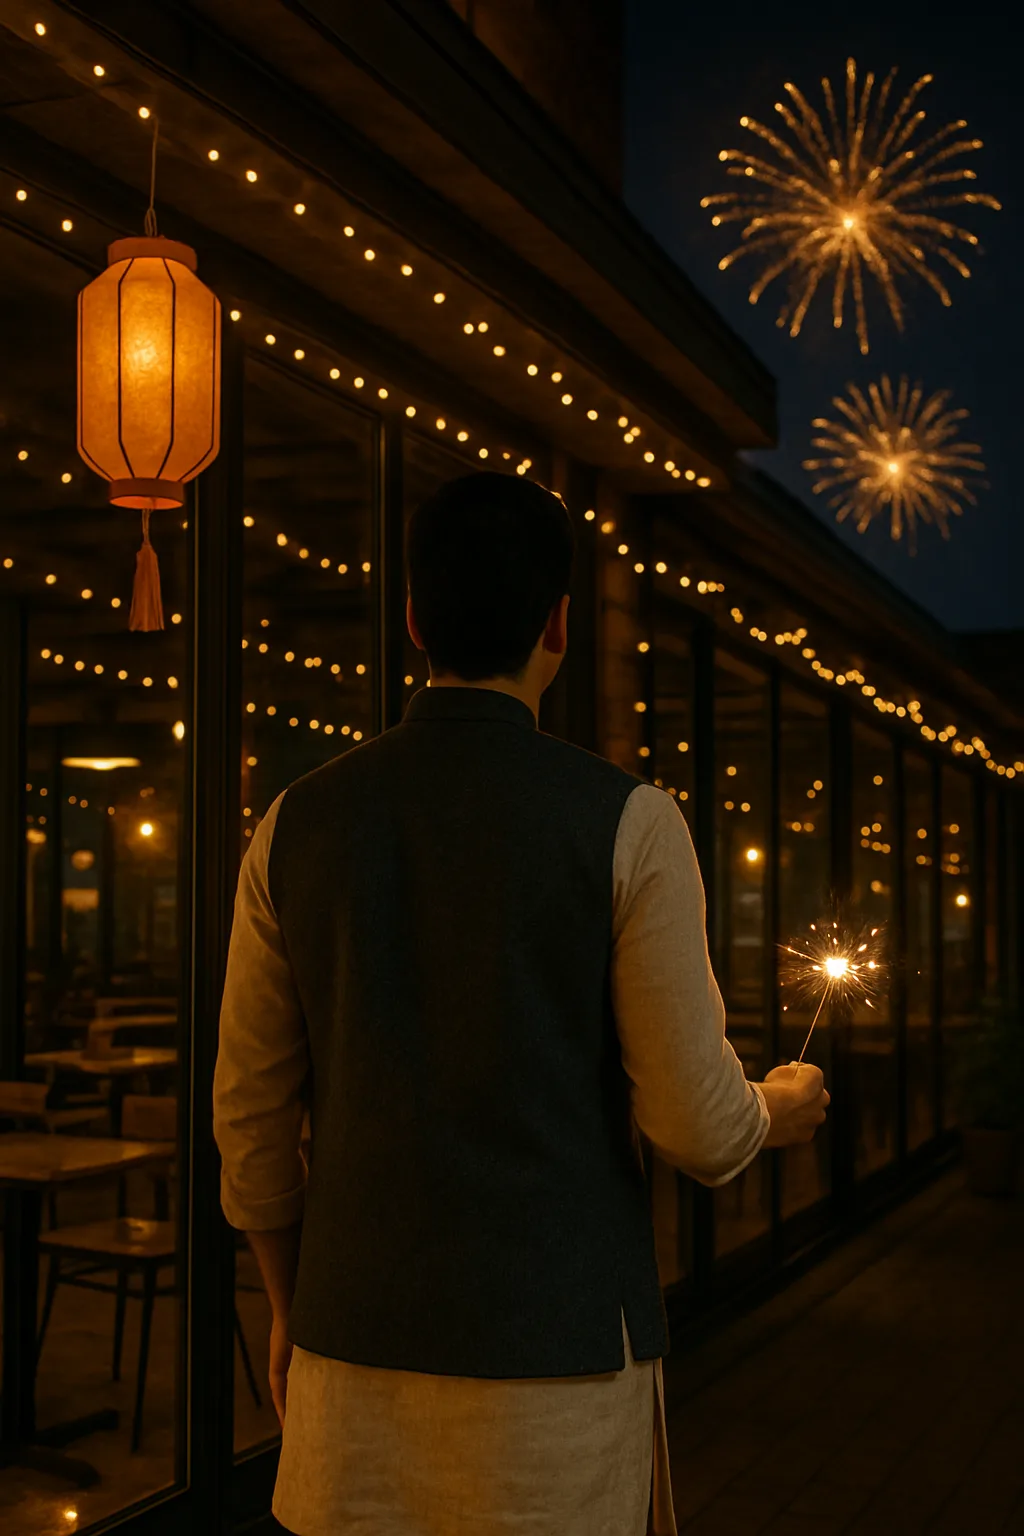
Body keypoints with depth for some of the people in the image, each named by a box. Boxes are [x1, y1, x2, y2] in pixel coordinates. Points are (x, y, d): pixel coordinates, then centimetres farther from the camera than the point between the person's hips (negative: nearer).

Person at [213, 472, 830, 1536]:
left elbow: (250, 1113, 7)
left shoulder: (296, 827, 1)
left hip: (355, 1345, 3)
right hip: (558, 1347, -3)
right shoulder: (626, 822, -9)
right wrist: (780, 1112, 15)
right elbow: (695, 1123, -8)